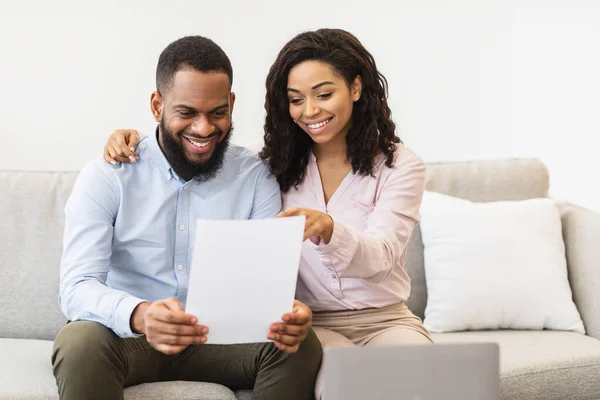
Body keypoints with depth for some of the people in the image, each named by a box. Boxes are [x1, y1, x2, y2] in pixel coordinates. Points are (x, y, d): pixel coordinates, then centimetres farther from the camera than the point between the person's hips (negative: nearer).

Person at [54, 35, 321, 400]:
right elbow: (77, 288, -19)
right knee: (80, 342, -34)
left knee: (301, 346, -25)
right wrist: (140, 315, -42)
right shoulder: (106, 176, -8)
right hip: (127, 336, -2)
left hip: (222, 338, 2)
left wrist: (286, 312, -34)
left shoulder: (255, 176, -1)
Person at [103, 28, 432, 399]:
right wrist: (136, 139, -6)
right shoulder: (277, 162, 6)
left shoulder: (401, 165, -2)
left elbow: (379, 257, -16)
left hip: (386, 321, 0)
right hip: (310, 323, 1)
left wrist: (326, 228, -37)